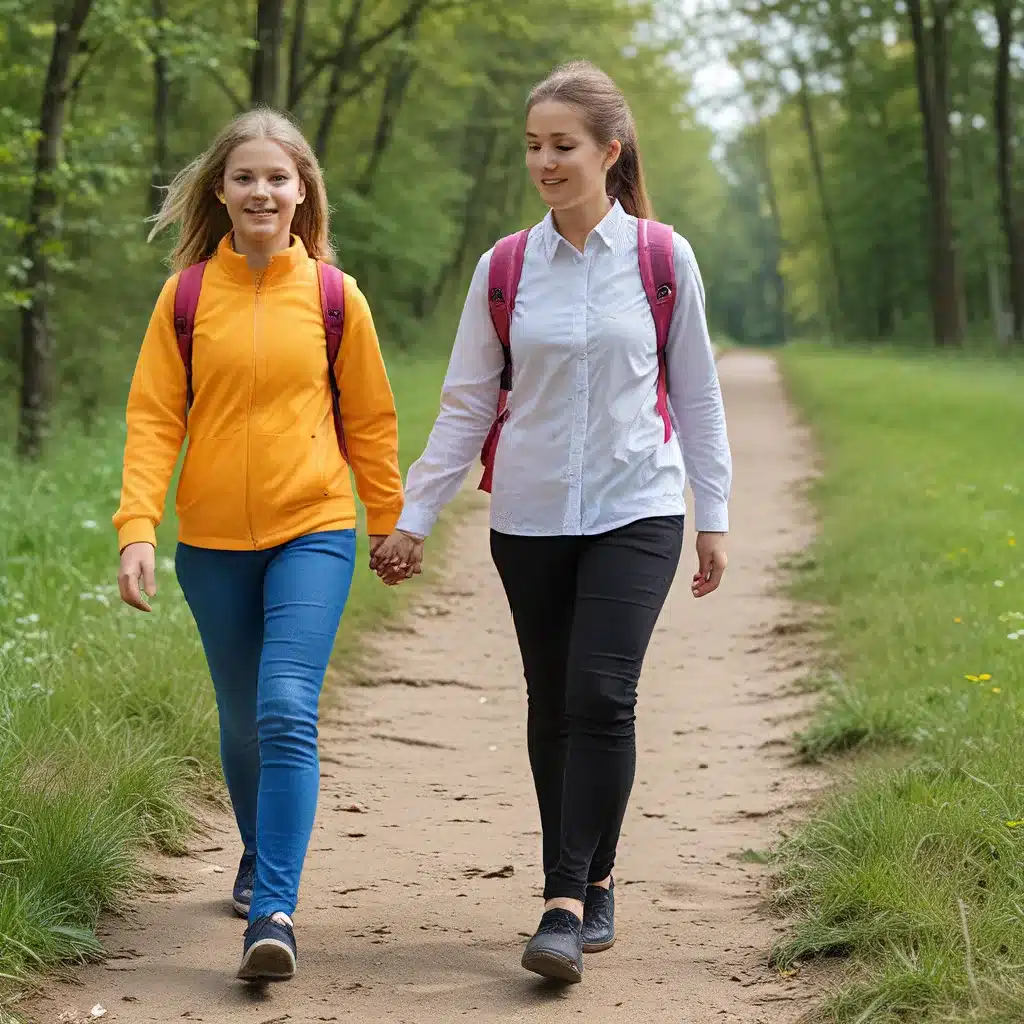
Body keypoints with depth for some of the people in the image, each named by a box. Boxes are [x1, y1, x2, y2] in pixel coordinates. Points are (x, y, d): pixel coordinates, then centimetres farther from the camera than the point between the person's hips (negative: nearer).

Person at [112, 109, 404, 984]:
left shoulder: (333, 296, -1)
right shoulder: (188, 296, 0)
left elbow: (370, 419, 8)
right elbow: (153, 418, -1)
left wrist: (389, 521, 14)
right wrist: (137, 527, -11)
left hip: (313, 532, -2)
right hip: (214, 542, 2)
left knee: (287, 713, -17)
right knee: (242, 721, 14)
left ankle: (274, 912, -18)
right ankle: (258, 862, 38)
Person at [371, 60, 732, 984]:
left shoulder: (663, 260, -1)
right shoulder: (504, 269, 3)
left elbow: (697, 396, 6)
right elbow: (465, 406, 7)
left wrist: (715, 517, 7)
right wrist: (414, 519, 5)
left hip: (635, 511, -2)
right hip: (530, 518, 3)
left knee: (601, 696, -15)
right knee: (553, 706, 7)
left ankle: (568, 903, -12)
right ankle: (593, 886, 22)